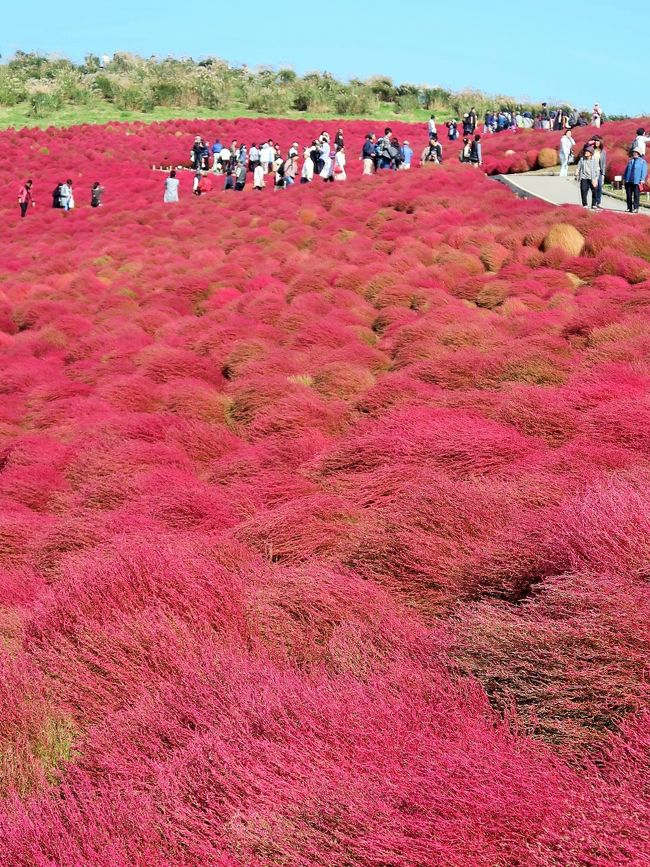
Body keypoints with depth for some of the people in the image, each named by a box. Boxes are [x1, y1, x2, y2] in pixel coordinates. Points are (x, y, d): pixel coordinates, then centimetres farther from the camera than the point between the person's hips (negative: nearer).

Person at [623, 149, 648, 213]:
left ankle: (635, 208, -2)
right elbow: (626, 170, 21)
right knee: (628, 195, 4)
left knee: (636, 195, -4)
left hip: (636, 182, -5)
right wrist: (624, 178, 14)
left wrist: (642, 180, -13)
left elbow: (644, 171, -4)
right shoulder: (630, 161, 17)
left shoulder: (642, 161, 2)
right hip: (628, 181, 5)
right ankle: (629, 208, 11)